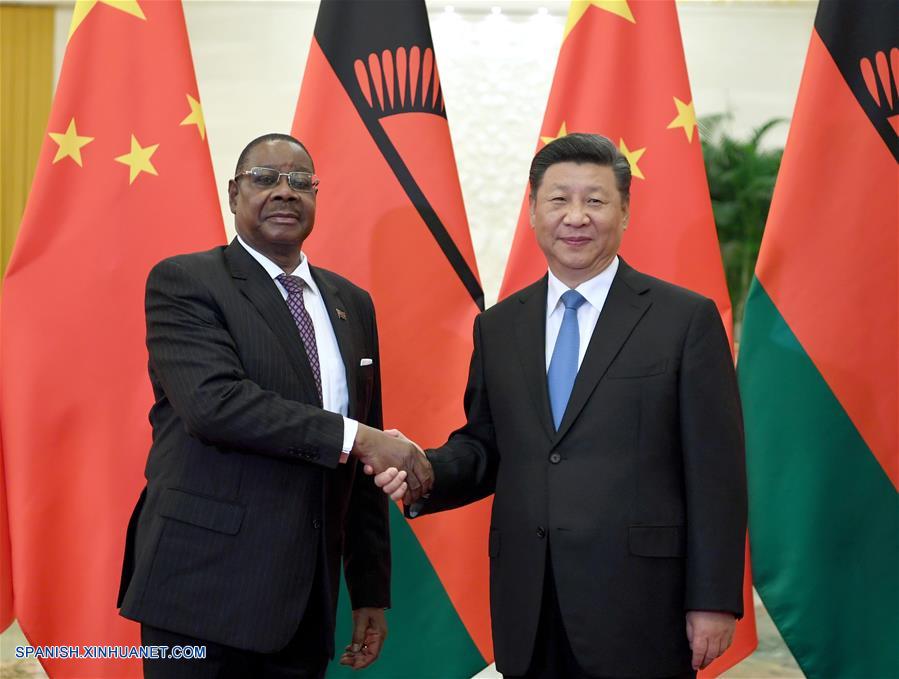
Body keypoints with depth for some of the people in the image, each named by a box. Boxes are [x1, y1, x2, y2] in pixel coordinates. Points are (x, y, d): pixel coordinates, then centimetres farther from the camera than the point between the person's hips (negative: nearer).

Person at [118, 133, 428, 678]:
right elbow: (214, 400, -20)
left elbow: (365, 465, 14)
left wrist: (372, 589, 12)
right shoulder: (183, 282, -3)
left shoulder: (352, 303, 14)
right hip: (207, 590, -5)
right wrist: (354, 437, -18)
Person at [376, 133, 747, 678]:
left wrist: (714, 601, -7)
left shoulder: (686, 319, -3)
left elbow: (716, 473, -5)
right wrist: (426, 474, -5)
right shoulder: (498, 327, 10)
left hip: (639, 608, -4)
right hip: (527, 610, 4)